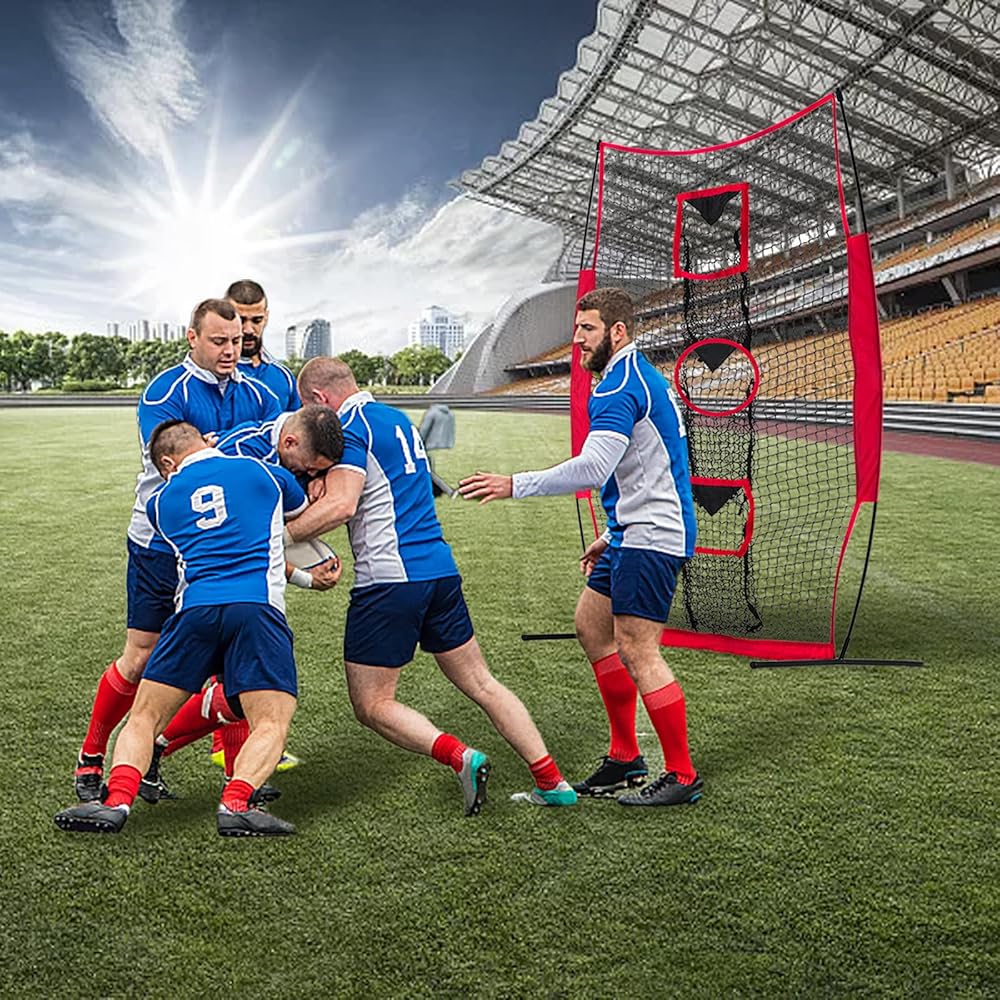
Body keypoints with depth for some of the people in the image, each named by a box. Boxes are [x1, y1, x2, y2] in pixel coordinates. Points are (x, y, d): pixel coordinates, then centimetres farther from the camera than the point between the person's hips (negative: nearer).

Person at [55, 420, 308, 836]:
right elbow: (305, 515, 36)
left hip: (194, 609, 2)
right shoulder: (263, 472, 19)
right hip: (257, 607, -1)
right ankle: (237, 803, -20)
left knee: (145, 715, 13)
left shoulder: (160, 501, 24)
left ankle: (117, 800, -6)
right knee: (271, 723, 0)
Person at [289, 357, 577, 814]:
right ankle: (551, 781, 11)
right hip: (441, 568, 8)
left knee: (372, 706, 3)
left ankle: (461, 758, -13)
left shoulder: (350, 428, -7)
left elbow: (341, 506, -20)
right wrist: (329, 484, 11)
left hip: (389, 578, -8)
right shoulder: (399, 420, 20)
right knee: (481, 685, 13)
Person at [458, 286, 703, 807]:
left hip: (648, 536, -11)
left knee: (636, 649, -8)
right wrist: (612, 536, 25)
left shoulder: (619, 388, -16)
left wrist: (514, 485, -28)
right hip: (637, 533, 11)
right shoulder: (642, 379, 18)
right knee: (592, 625, 14)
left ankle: (682, 775, 3)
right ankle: (624, 756, 21)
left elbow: (594, 468, -30)